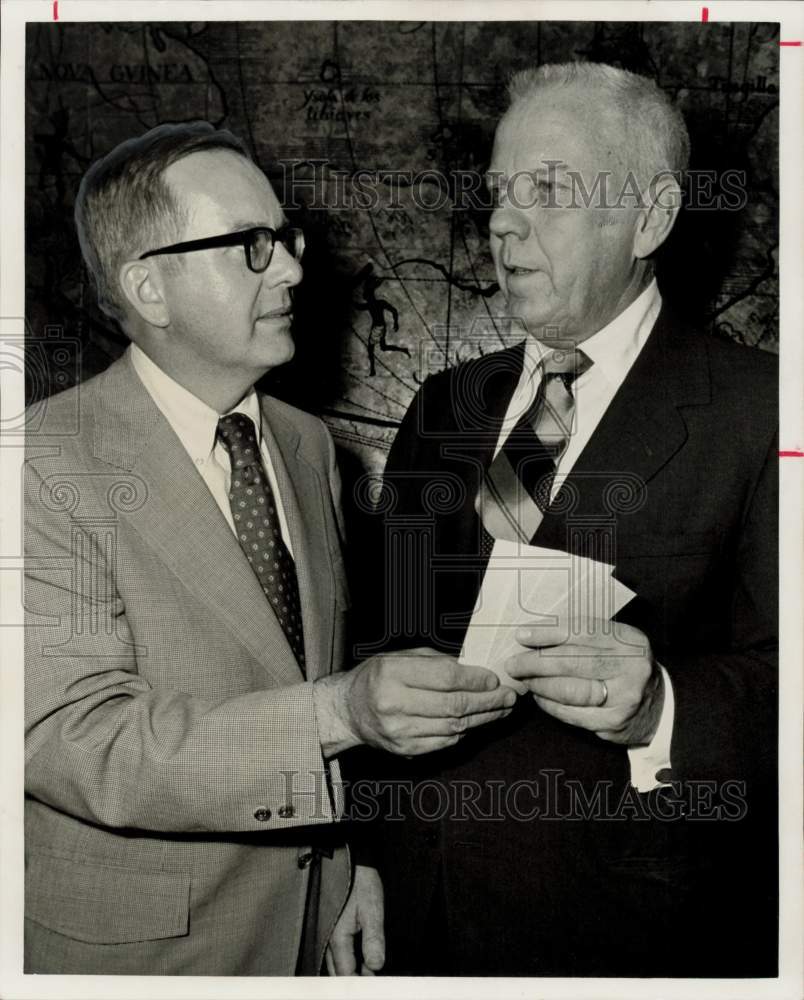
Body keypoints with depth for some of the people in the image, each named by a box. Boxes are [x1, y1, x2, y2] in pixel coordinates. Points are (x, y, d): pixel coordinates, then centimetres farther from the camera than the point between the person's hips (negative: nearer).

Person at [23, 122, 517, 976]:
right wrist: (341, 713, -35)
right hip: (135, 943, -5)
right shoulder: (47, 466, -19)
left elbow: (330, 665, 8)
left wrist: (359, 865, 3)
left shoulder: (309, 444, 3)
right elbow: (69, 738, -25)